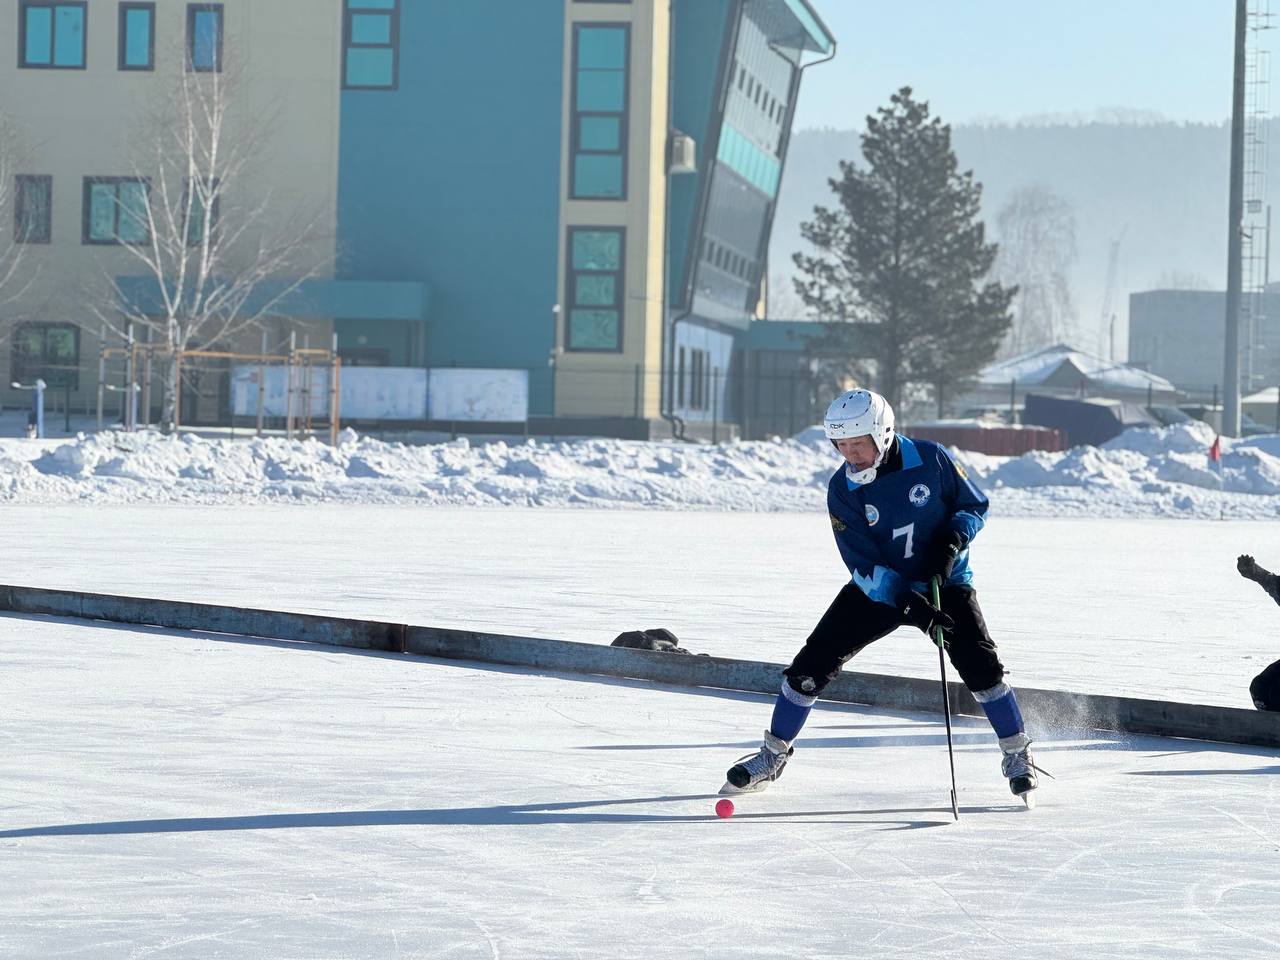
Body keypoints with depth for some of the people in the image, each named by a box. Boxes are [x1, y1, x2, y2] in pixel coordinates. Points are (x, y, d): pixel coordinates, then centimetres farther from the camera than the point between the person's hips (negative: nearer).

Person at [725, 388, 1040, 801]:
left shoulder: (931, 460, -17)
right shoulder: (842, 489, -15)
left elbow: (974, 506, -1)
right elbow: (864, 566, -18)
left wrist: (953, 541, -22)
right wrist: (908, 605, -32)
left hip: (943, 581, -1)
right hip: (878, 588, 1)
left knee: (980, 662, -19)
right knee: (813, 663, -6)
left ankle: (1018, 754, -1)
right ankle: (773, 754, 11)